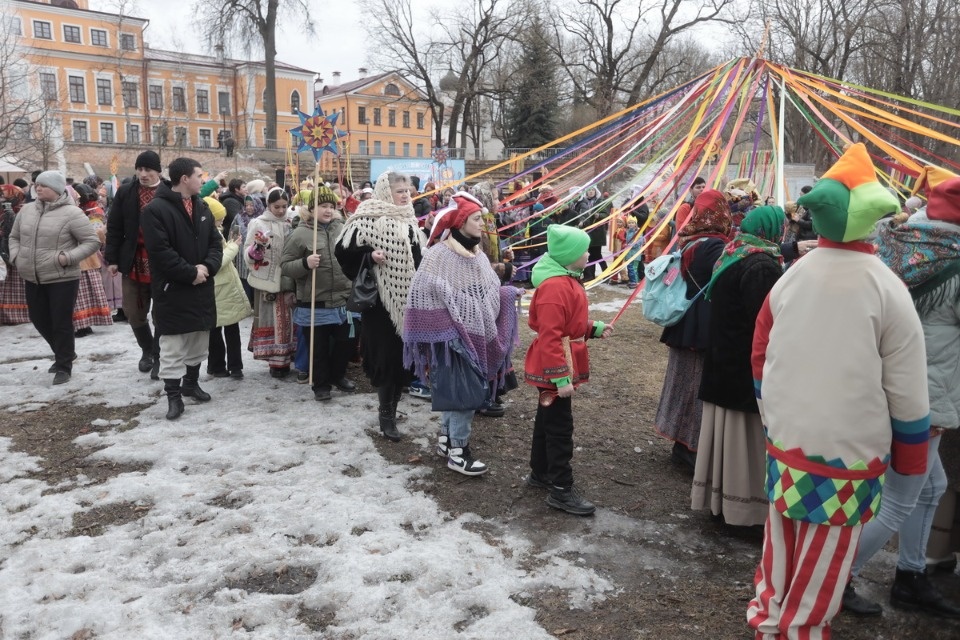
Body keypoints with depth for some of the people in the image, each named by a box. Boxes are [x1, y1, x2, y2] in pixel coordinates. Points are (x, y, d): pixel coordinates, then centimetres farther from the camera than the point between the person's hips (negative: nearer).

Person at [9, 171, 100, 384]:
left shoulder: (71, 213, -12)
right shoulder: (26, 210, 7)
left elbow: (92, 241, -11)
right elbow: (14, 236, 21)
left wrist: (68, 257, -20)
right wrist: (15, 256, 4)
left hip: (62, 279, -7)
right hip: (32, 279, 7)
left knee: (61, 323, 1)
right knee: (39, 320, 16)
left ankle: (64, 366, 16)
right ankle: (64, 354, 36)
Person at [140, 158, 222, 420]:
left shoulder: (202, 207, 10)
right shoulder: (155, 210, -13)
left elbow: (215, 243, 9)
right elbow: (160, 252, -19)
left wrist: (207, 267, -10)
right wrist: (191, 273, -17)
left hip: (202, 288, 7)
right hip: (172, 290, -7)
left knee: (199, 342, 17)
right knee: (173, 347, 0)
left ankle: (191, 383, 34)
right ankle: (173, 395, 9)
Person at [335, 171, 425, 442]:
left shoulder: (409, 220, 13)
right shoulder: (368, 218, -9)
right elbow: (343, 250, -10)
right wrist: (369, 255, -23)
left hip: (407, 298, 7)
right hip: (381, 300, -7)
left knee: (404, 355, 11)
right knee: (387, 356, -4)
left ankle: (390, 406, 26)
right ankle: (386, 414, 7)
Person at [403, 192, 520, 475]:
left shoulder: (478, 254, 8)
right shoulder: (439, 255, -16)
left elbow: (489, 293, 18)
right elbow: (423, 295, -17)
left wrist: (508, 294, 0)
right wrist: (444, 327, -17)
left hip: (478, 335, 8)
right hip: (453, 336, -7)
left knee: (456, 390, 15)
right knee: (464, 391, -5)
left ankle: (446, 439, 31)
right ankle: (458, 452, 9)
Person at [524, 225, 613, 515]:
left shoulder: (567, 279, 11)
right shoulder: (554, 286, -24)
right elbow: (550, 337, -27)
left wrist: (594, 328, 10)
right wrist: (560, 377, -28)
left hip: (560, 364, 11)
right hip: (555, 368, -11)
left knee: (547, 419, 20)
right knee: (560, 426, -3)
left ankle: (540, 473, 34)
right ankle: (561, 490, 6)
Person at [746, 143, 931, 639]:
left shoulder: (790, 276, 0)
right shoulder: (886, 287, -14)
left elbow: (760, 357, 9)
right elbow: (906, 388, -9)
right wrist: (911, 456, 5)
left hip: (785, 439, 5)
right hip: (849, 449, -5)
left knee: (782, 542, 21)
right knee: (825, 555, 12)